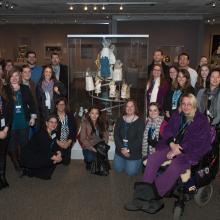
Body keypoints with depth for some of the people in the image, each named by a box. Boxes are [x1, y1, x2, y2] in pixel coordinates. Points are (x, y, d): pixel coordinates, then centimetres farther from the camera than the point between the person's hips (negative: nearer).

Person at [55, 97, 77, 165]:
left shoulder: (70, 116, 5)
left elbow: (74, 129, 2)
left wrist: (69, 142, -10)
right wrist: (58, 142, -14)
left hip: (67, 144, 2)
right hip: (56, 143, -2)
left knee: (66, 162, -1)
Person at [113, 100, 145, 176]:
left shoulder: (140, 121, -10)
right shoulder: (120, 120, 2)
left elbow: (139, 139, -15)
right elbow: (116, 135, -4)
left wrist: (129, 150, -19)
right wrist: (122, 148, -16)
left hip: (134, 152, -4)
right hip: (120, 150, 4)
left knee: (131, 172, -2)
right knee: (117, 169, 6)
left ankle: (139, 162, 28)